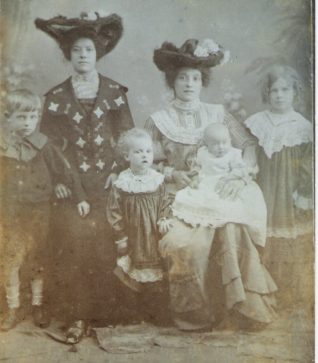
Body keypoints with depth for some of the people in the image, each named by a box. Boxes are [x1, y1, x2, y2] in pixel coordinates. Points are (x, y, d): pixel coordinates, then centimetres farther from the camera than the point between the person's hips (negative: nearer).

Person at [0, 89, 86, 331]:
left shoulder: (43, 145, -8)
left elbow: (64, 171, -3)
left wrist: (79, 197, -3)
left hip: (39, 211, 0)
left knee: (38, 259, 11)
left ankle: (38, 306, 27)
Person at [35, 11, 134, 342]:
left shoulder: (114, 92, 7)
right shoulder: (56, 96, 7)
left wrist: (118, 172, -6)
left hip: (107, 182, 0)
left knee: (105, 243, -6)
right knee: (74, 240, -11)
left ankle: (106, 311, 9)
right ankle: (77, 315, -1)